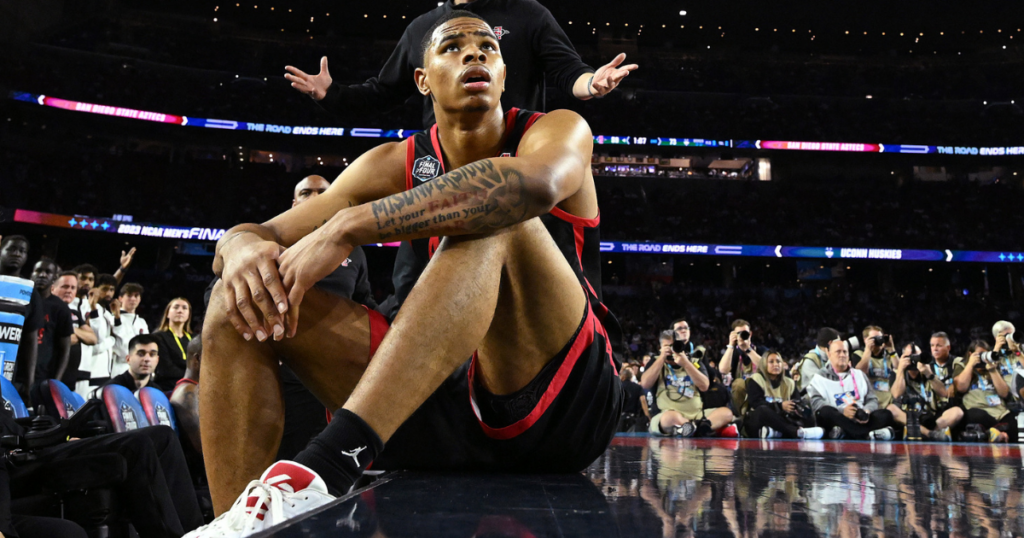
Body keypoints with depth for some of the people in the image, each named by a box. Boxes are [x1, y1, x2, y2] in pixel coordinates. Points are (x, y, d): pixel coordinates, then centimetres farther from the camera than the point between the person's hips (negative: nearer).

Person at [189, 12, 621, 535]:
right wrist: (242, 246, -22)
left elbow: (535, 184, -30)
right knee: (243, 304, -6)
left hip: (565, 398, -4)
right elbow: (259, 233, 5)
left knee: (491, 217, -30)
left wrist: (347, 227, -31)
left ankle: (322, 470, -41)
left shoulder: (557, 131, -2)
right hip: (448, 393, 4)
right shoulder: (395, 166, 9)